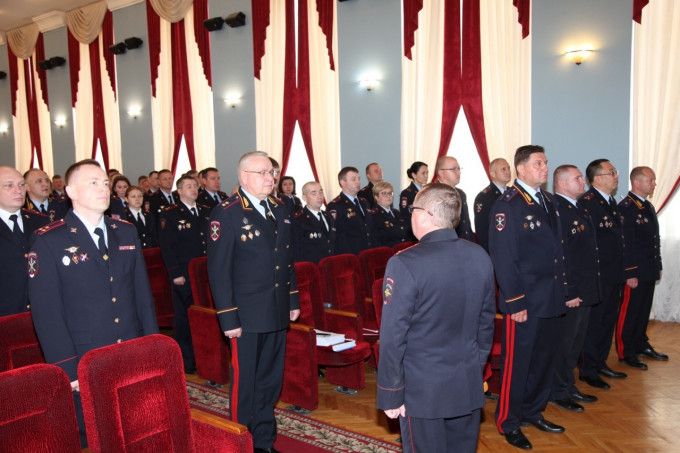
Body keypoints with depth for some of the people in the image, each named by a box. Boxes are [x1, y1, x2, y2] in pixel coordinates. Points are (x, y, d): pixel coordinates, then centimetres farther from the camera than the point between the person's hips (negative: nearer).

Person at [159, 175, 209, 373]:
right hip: (183, 276, -5)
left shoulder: (206, 212, 13)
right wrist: (175, 273, -14)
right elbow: (166, 247, -8)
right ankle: (186, 361, 17)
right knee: (184, 318, 5)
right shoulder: (169, 214, -4)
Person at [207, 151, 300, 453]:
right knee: (244, 382, 9)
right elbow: (218, 269, -13)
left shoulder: (280, 209, 9)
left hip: (278, 313, 7)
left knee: (271, 381, 17)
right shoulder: (226, 213, -12)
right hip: (247, 315, -6)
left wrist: (293, 300, 13)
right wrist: (228, 318, -15)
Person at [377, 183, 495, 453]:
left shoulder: (405, 264, -20)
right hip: (469, 385, 5)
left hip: (423, 389, -5)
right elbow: (486, 319, 8)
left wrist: (390, 393, -8)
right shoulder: (480, 256, -2)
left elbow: (393, 336, -17)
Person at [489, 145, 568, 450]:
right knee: (517, 361, 4)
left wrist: (561, 289, 13)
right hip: (524, 301, -8)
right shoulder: (507, 205, -13)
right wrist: (515, 302, -18)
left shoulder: (547, 202, 12)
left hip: (550, 299, 8)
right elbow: (502, 258, -17)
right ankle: (508, 422, 21)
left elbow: (556, 248, 17)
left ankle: (532, 412, 36)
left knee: (544, 357, 18)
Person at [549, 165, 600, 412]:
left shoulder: (578, 209, 14)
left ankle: (568, 386, 33)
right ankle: (557, 392, 18)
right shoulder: (556, 209, -18)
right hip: (569, 293, -10)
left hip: (584, 291, 10)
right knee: (563, 343, 3)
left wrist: (588, 289, 15)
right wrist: (568, 292, -22)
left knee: (575, 342, 19)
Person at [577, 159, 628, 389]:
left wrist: (621, 272, 14)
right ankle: (587, 370, 13)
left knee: (608, 320, 17)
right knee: (593, 323, 1)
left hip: (614, 276, 9)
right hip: (596, 277, -9)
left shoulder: (612, 203, 14)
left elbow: (617, 237, 18)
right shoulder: (586, 202, -15)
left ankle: (600, 363, 31)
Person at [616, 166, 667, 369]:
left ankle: (641, 344, 32)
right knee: (629, 312, 1)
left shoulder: (649, 207, 15)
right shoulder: (625, 208, -15)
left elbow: (655, 239, 21)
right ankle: (625, 352, 11)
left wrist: (658, 266, 18)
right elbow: (624, 244, -18)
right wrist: (629, 274, -19)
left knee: (644, 310, 18)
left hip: (649, 271, 9)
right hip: (634, 272, -9)